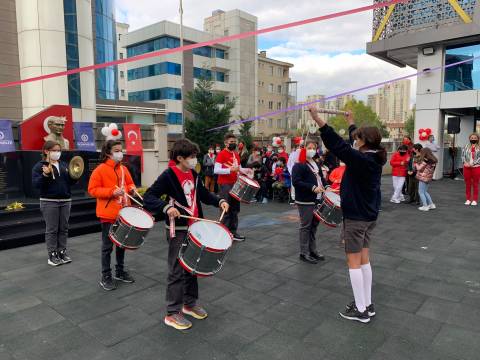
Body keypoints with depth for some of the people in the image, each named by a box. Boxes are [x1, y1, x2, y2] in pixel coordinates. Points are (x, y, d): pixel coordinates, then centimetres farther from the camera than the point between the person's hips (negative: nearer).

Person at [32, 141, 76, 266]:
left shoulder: (64, 165, 10)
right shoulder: (39, 166, -5)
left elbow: (70, 182, 13)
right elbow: (35, 184, -13)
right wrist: (45, 175, -26)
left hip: (65, 201, 5)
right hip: (49, 202, -5)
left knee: (64, 228, 9)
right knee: (51, 229, 1)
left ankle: (62, 252, 20)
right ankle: (52, 255, 10)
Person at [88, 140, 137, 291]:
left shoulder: (124, 169, 7)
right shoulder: (100, 170, -12)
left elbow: (129, 183, 20)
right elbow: (92, 190, -14)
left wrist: (132, 189, -3)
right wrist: (112, 192, -24)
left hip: (123, 213, 6)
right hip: (108, 214, -6)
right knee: (107, 246, 3)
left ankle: (120, 272, 31)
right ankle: (106, 277, 15)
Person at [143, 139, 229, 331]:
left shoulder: (193, 174, 7)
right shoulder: (168, 175, -16)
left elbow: (204, 194, 17)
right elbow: (148, 198, -21)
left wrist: (219, 201, 0)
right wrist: (166, 207, -37)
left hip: (194, 228, 7)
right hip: (178, 230, -7)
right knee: (177, 271, 0)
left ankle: (190, 303, 34)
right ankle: (172, 313, 13)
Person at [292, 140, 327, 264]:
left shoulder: (316, 164, 17)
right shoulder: (299, 165, -11)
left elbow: (321, 178, 25)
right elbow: (296, 182, -21)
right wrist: (313, 187, -27)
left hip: (317, 200, 8)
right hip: (305, 201, -8)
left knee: (314, 226, 15)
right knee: (305, 226, -1)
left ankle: (312, 251, 26)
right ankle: (304, 253, 9)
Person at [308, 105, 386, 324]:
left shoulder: (361, 159, -22)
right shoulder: (375, 158, 4)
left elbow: (338, 145, -31)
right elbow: (357, 139, 22)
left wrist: (318, 120, -34)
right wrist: (351, 122, 36)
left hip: (355, 217, -9)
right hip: (369, 216, 9)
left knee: (354, 262, 1)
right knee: (364, 259, 17)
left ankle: (360, 310, 11)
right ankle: (367, 305, 27)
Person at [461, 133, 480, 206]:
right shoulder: (466, 146, 9)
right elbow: (463, 155, 5)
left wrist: (472, 164, -16)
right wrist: (465, 162, -11)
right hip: (466, 167, 3)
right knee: (467, 184, 8)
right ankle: (468, 199, 17)